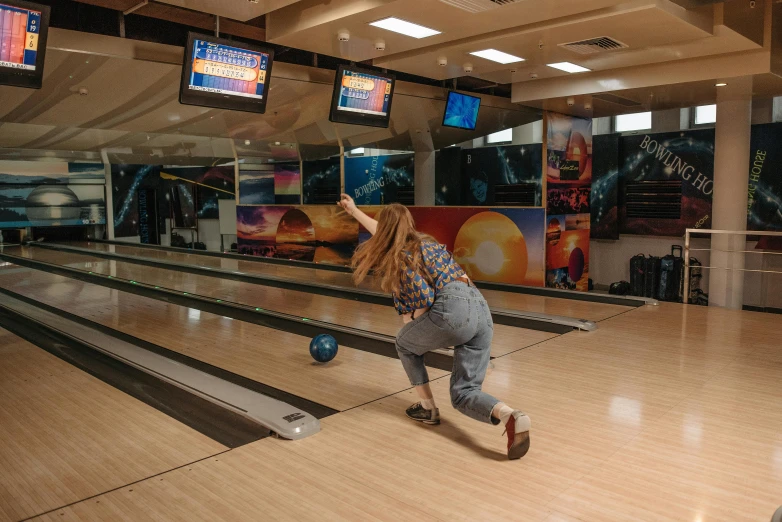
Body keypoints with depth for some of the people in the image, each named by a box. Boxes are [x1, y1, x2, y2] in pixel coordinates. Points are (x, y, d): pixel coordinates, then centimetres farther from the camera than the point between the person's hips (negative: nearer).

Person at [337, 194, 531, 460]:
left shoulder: (399, 256, 2)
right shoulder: (423, 241, 26)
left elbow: (425, 298, -9)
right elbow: (388, 235, 45)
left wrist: (411, 323, 12)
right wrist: (354, 211, 57)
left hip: (453, 310, -8)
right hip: (481, 310, 8)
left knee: (405, 344, 24)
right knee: (463, 394, 8)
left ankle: (427, 408, 26)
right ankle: (511, 417, -21)